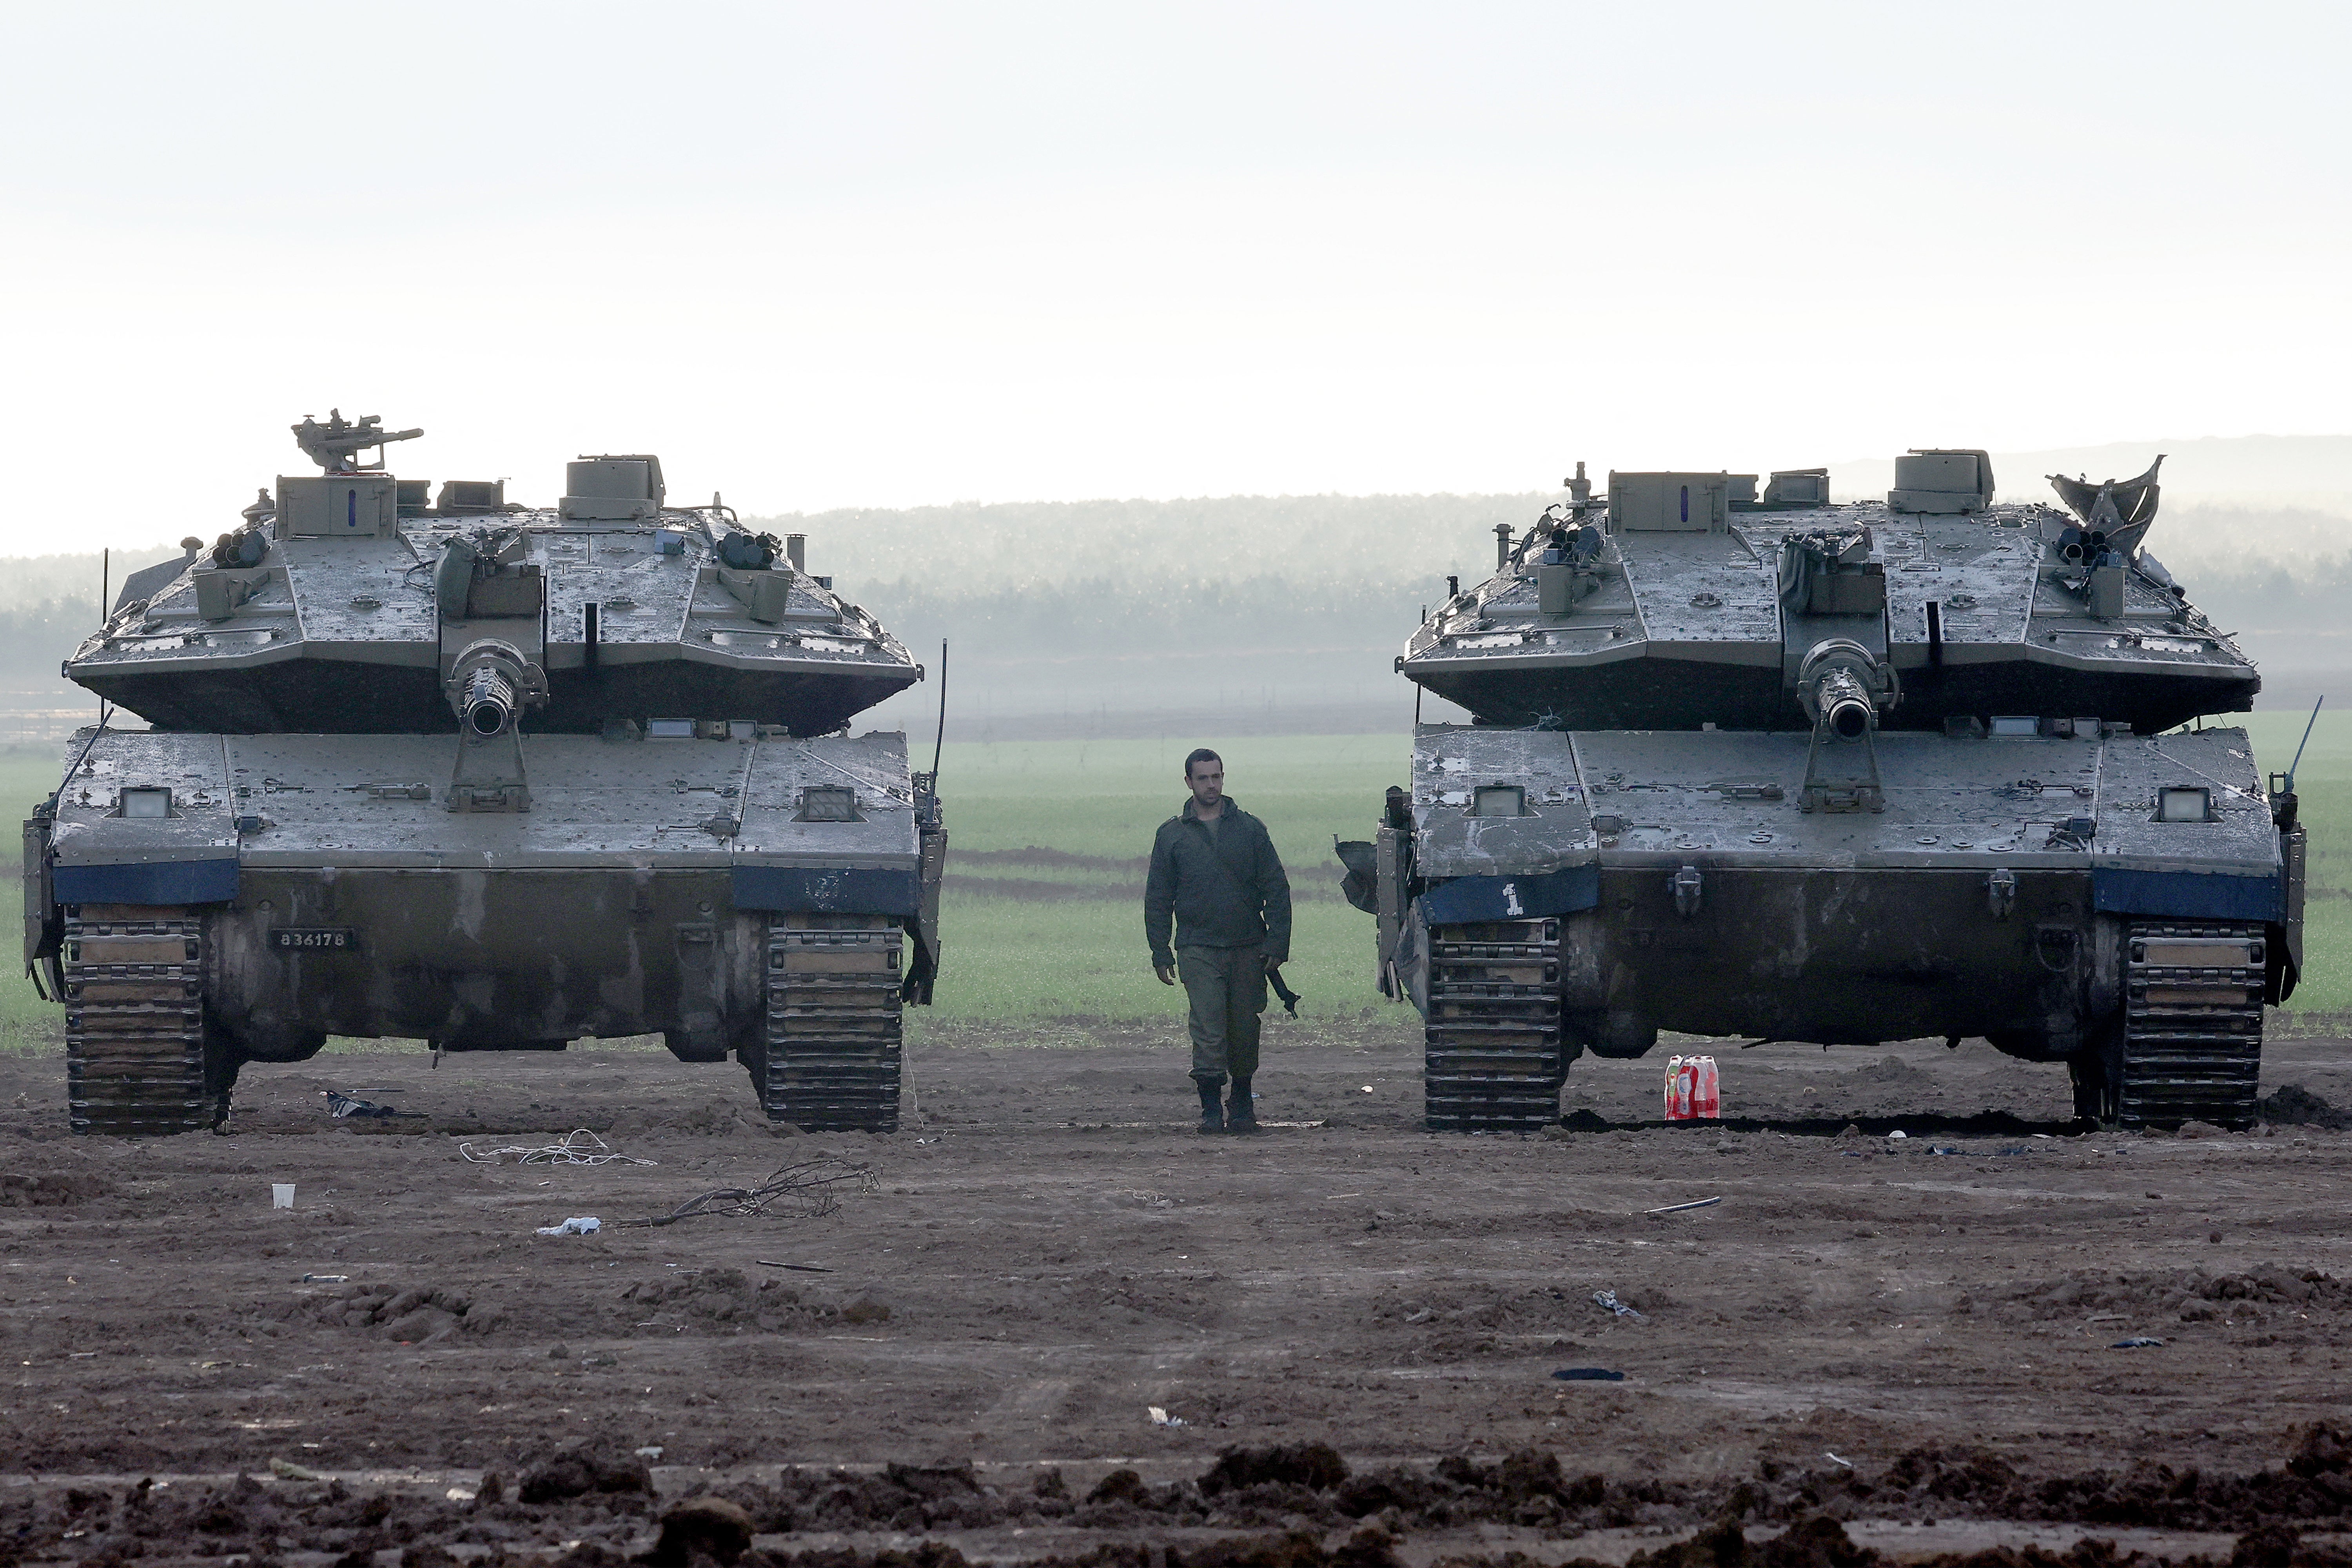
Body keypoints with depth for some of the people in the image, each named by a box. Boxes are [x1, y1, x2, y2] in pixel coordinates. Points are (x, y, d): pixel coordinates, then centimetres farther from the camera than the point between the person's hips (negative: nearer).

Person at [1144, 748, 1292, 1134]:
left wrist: (1276, 943, -2)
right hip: (1198, 949, -1)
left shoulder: (1249, 829, 8)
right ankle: (1211, 1109, -9)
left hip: (1248, 949, 1)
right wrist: (1161, 953, 3)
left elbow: (1276, 889, 7)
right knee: (1208, 1029, -12)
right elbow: (1157, 899, 10)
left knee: (1244, 1030, 6)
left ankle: (1242, 1103, 22)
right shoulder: (1172, 835, 7)